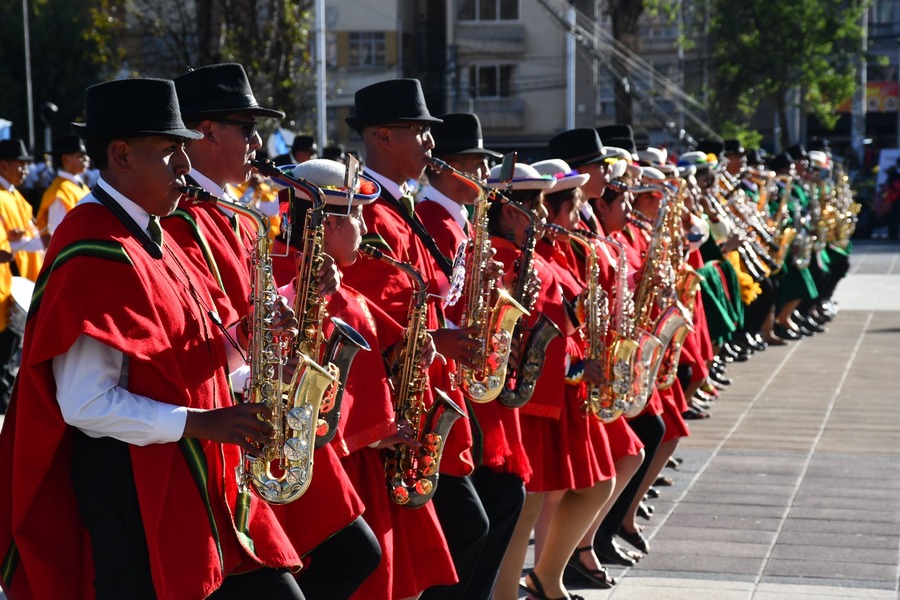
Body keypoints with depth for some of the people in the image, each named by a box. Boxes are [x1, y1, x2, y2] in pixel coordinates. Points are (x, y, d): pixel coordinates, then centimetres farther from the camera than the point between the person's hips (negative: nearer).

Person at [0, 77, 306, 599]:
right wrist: (200, 423, -22)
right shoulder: (96, 254, -16)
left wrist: (244, 338, 0)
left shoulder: (149, 237, 14)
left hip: (198, 483, 9)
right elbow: (86, 404, -20)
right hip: (134, 492, -9)